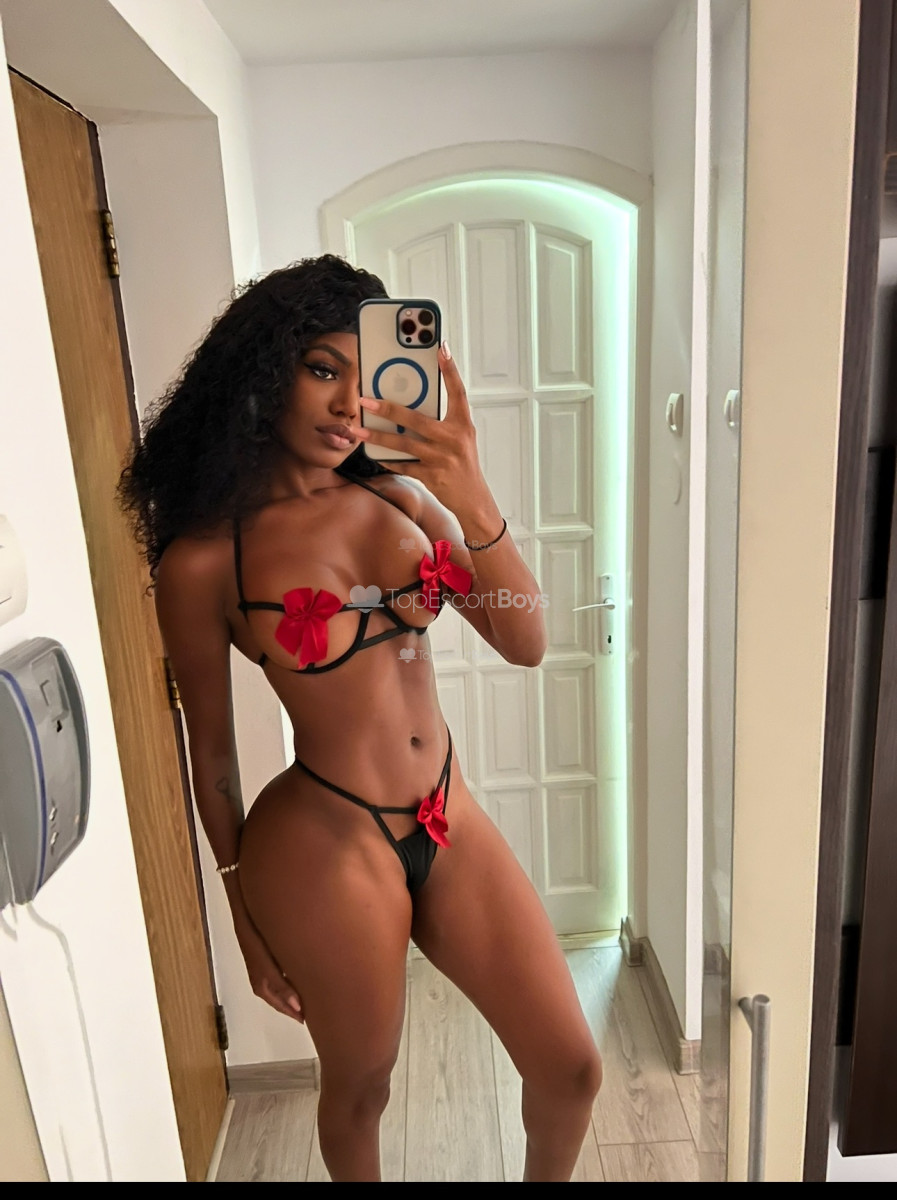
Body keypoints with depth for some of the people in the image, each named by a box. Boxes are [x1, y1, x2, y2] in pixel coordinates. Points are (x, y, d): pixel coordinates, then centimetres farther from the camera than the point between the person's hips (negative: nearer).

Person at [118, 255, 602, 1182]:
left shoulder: (402, 496, -1)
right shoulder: (203, 558, -13)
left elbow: (524, 645, -8)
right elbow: (211, 757, -4)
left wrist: (474, 505, -24)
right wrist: (249, 916, 5)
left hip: (450, 824, 5)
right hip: (324, 847, -4)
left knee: (569, 1072, 14)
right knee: (359, 1089, 20)